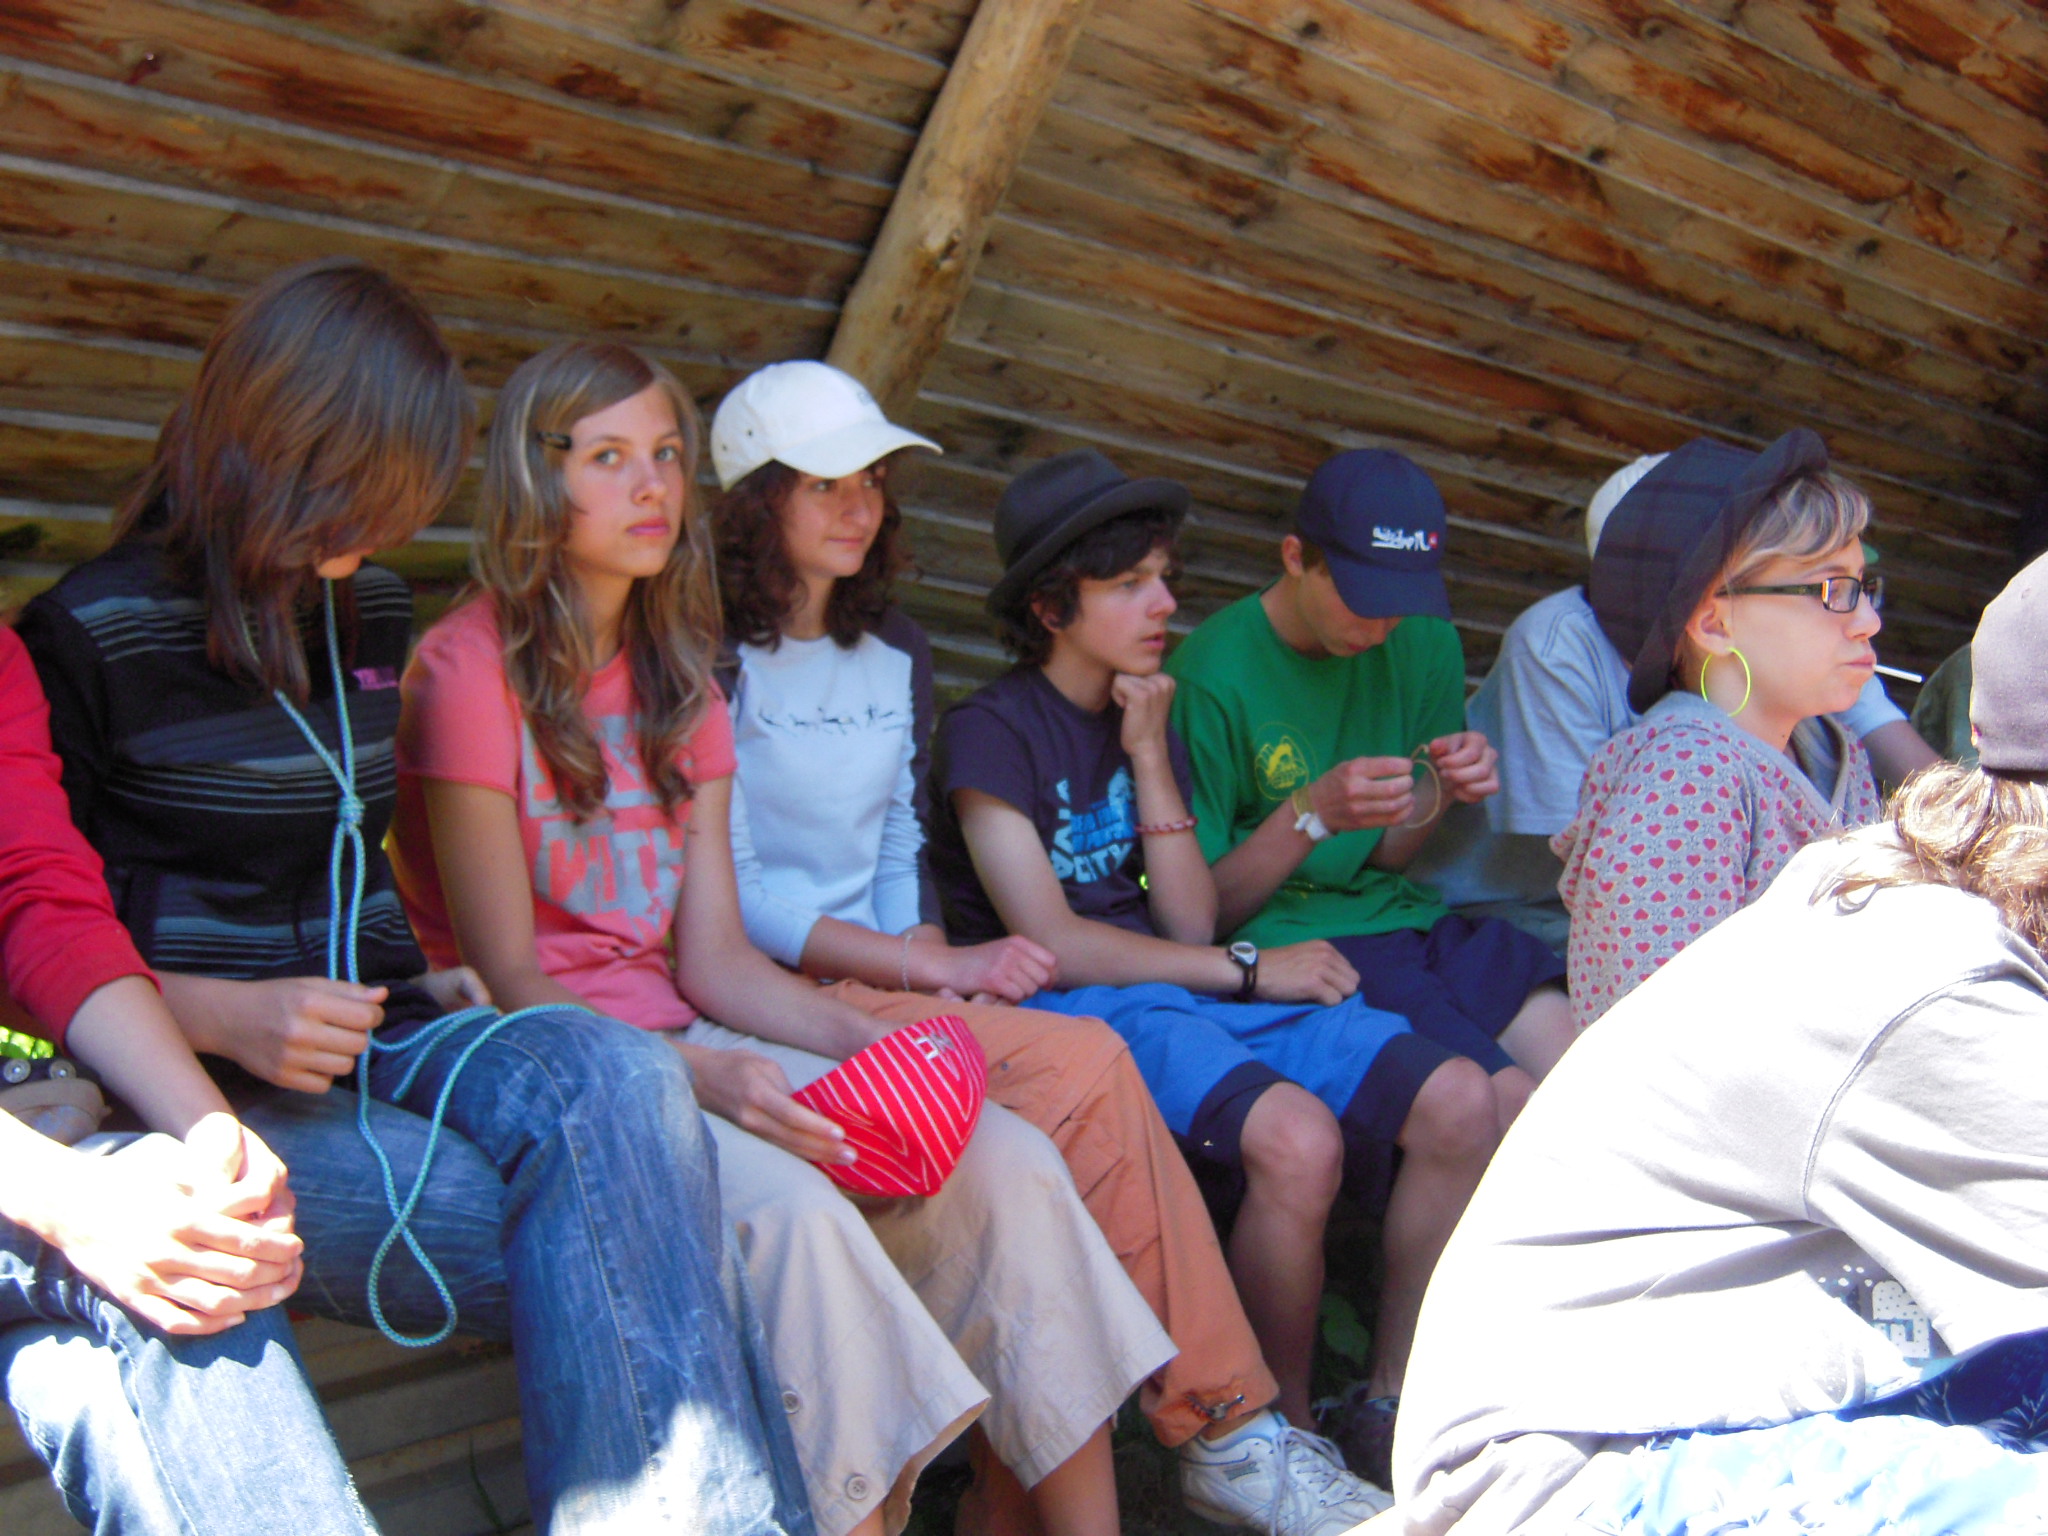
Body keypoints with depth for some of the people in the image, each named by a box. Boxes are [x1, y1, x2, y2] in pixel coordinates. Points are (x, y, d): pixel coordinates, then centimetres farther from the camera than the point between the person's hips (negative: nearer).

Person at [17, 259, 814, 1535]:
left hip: (379, 1035, 5)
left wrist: (425, 977, 10)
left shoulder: (374, 615, 16)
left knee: (615, 1076, -31)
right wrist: (224, 1017, -17)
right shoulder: (90, 637, -3)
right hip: (221, 1091, -5)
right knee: (629, 1249, -28)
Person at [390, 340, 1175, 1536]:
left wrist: (871, 1039, -10)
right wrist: (697, 1076, -25)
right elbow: (508, 980, -11)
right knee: (788, 1204, -35)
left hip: (687, 1040, 6)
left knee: (1010, 1163, -15)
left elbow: (713, 956, 7)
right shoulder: (469, 668, -6)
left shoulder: (681, 678, 15)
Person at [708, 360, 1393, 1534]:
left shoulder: (897, 654, 18)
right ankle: (1223, 1427, -14)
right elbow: (732, 899, -12)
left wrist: (930, 963, -3)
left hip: (885, 985, 6)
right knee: (1085, 1065, -25)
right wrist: (942, 972, -16)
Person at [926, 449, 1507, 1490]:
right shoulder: (990, 732, -3)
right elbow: (1054, 945, -11)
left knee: (1459, 1101, -12)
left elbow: (1191, 923, 7)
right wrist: (1251, 973, -7)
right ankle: (1286, 1432, -9)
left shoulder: (1152, 718, 17)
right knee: (1296, 1138, -33)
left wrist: (1151, 755, -2)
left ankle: (1392, 1403, 3)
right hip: (1077, 1012, -7)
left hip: (1189, 987, 7)